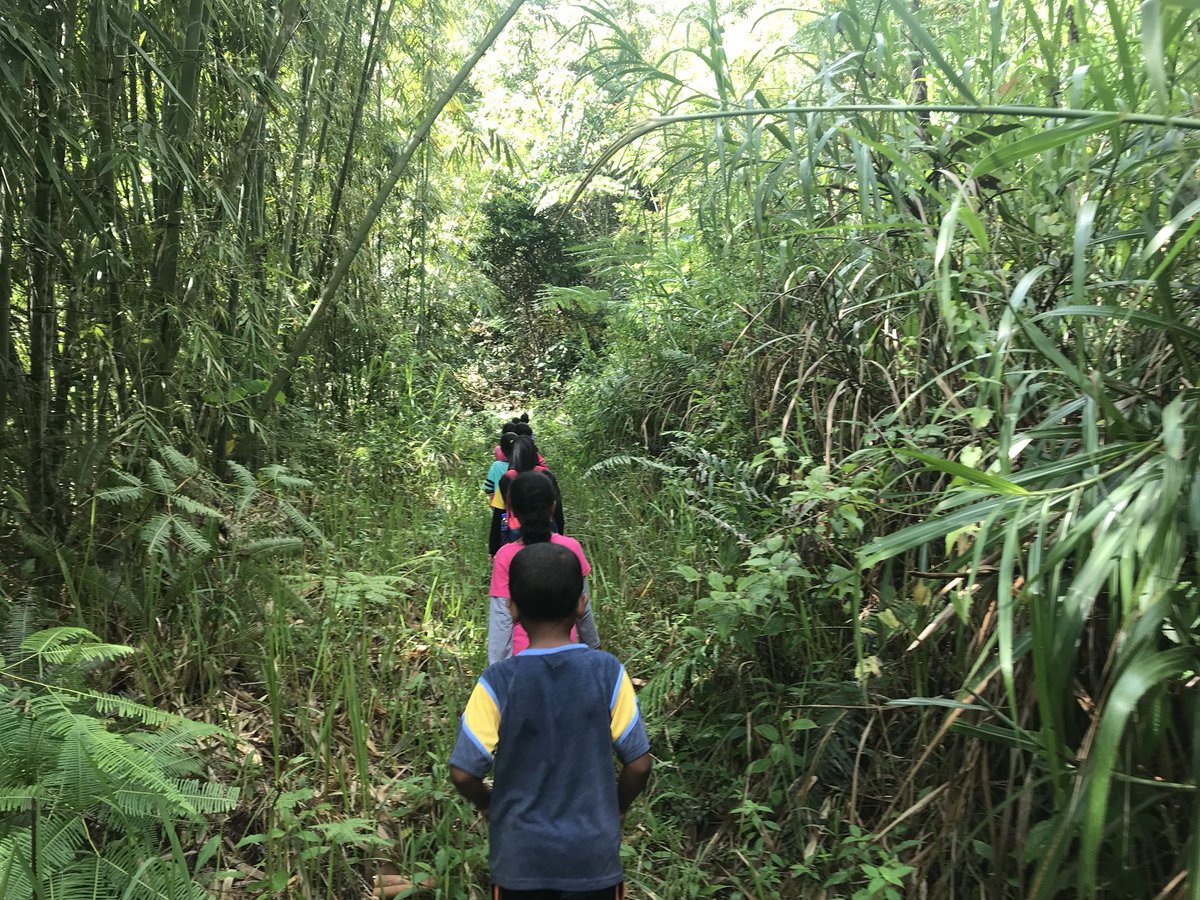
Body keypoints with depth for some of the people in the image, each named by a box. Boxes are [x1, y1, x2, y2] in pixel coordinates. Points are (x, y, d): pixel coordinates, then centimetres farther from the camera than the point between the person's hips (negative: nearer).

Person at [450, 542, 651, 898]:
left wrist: (487, 805, 9)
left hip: (520, 859, 0)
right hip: (594, 855, 1)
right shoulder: (608, 672, -14)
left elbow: (463, 773, -11)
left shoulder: (497, 682, -16)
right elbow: (638, 763, -8)